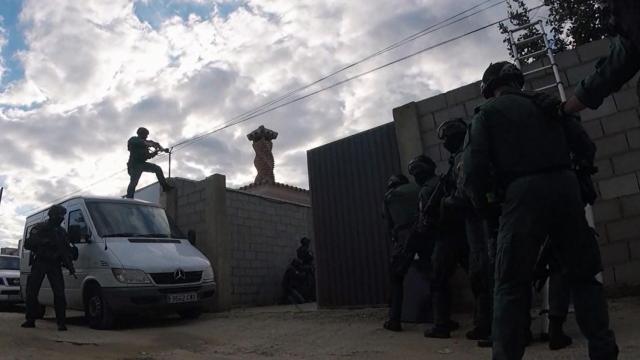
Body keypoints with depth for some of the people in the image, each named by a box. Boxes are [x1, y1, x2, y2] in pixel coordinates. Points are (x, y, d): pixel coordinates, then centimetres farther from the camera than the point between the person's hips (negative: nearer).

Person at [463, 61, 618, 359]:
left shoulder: (487, 112, 8)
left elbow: (474, 165, -3)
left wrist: (482, 205, 8)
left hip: (523, 192, -3)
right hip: (565, 184, 4)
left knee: (511, 283, 2)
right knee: (583, 273, 15)